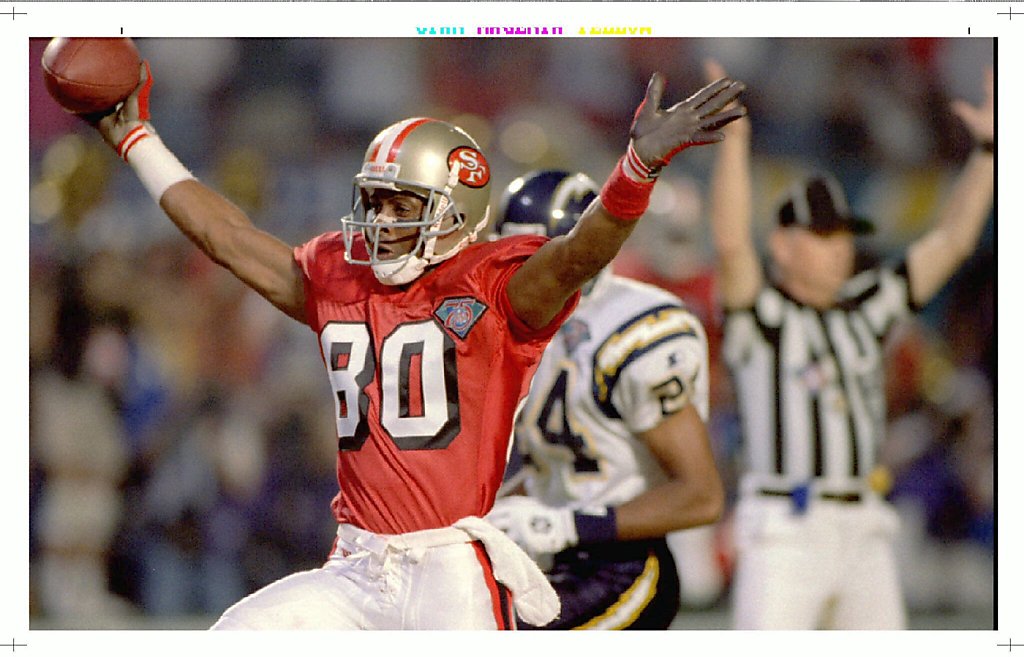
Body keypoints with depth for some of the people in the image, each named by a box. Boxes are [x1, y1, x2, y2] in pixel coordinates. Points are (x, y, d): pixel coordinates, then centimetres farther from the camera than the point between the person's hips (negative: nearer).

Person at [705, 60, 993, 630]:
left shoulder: (867, 309, 13)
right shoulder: (760, 312, -3)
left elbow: (951, 242, 12)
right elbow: (730, 244, -21)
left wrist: (987, 147, 4)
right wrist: (733, 140, -30)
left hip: (866, 535, 6)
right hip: (783, 533, -6)